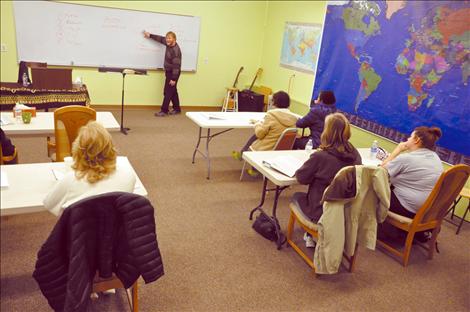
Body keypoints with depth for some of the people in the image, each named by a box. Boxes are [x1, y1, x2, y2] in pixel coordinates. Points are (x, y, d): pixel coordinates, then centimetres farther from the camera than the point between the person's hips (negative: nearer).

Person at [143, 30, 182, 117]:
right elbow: (161, 39, 20)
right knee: (173, 91, 15)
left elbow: (176, 66, -27)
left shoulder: (176, 50, -25)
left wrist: (174, 79, -27)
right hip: (169, 72, 9)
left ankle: (164, 111, 0)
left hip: (173, 73, -9)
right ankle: (177, 109, 24)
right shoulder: (169, 44, 1)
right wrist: (150, 35, 26)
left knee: (168, 92, -6)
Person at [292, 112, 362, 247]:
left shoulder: (320, 156, -25)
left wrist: (311, 164, 5)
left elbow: (301, 177, -12)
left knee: (297, 196, 23)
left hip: (322, 213, -5)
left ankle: (311, 235, 25)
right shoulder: (355, 154, -8)